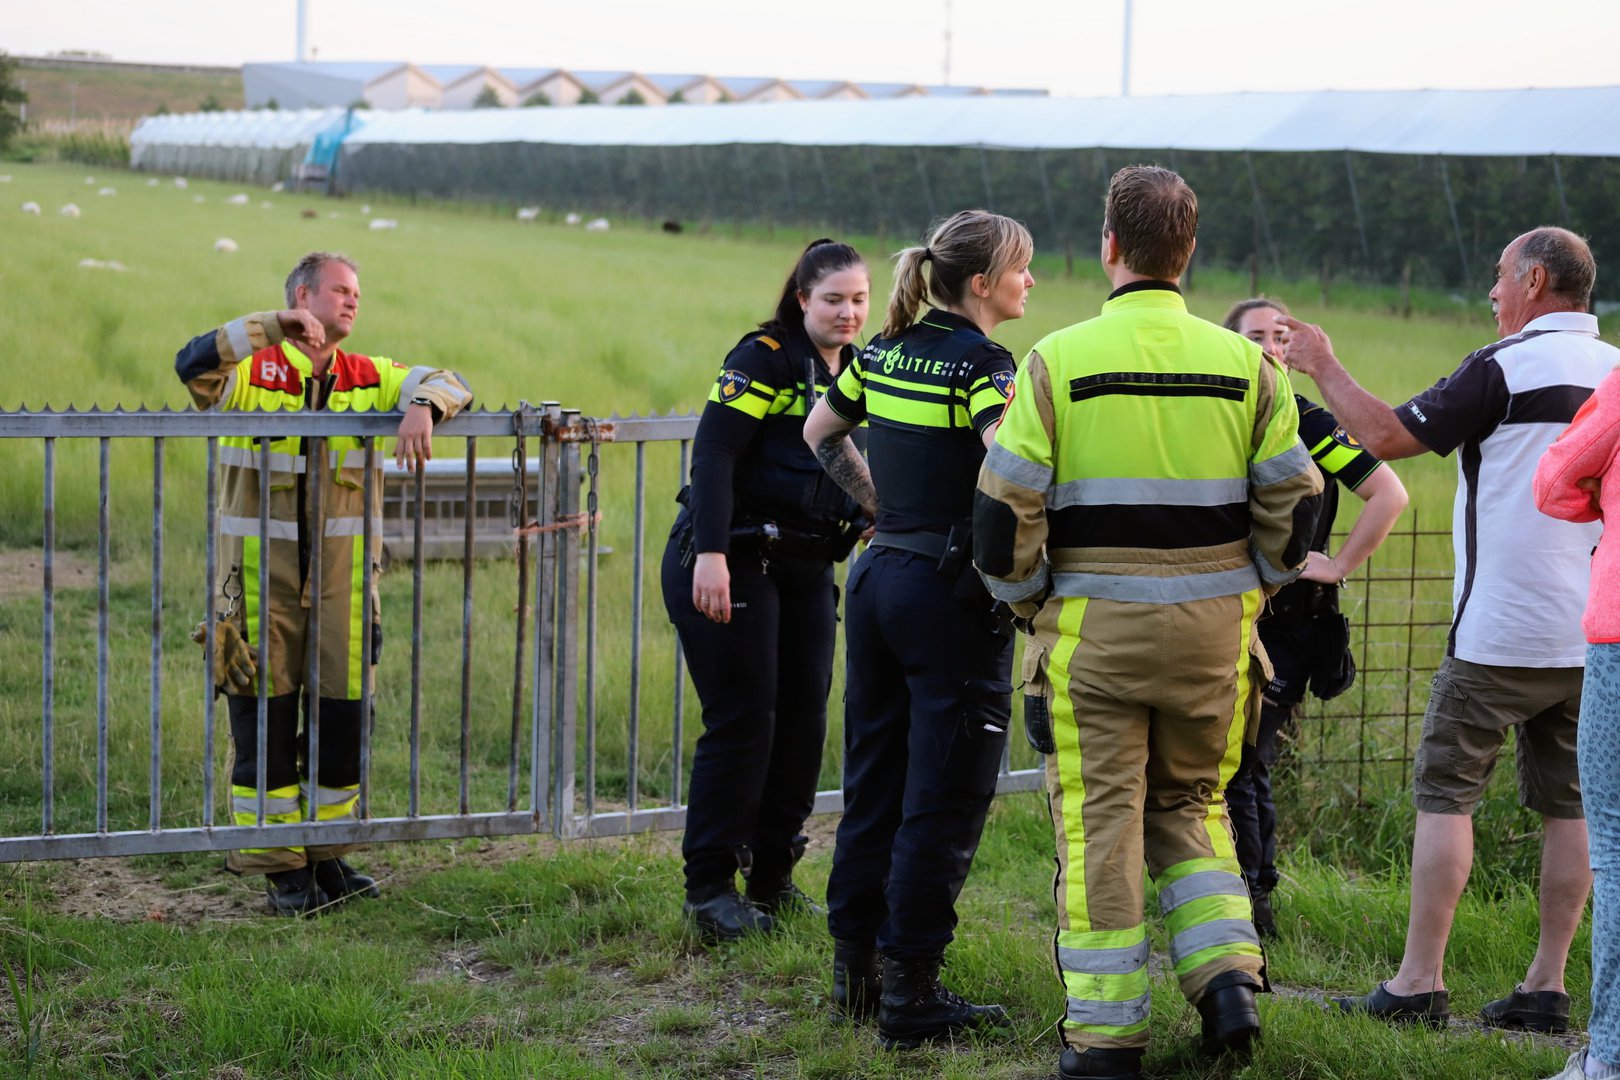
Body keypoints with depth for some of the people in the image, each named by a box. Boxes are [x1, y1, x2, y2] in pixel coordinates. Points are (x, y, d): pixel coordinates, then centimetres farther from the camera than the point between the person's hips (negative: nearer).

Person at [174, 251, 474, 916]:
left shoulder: (369, 380, 9)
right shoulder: (251, 373, -3)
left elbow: (448, 385, 0)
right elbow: (193, 364, -23)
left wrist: (421, 407, -22)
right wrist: (274, 326, -29)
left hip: (341, 578, 4)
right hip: (259, 577, -4)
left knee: (342, 717, 7)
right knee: (264, 721, 1)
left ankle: (327, 855, 21)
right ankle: (279, 868, 10)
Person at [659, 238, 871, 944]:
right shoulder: (764, 357, -11)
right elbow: (714, 450, -19)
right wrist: (710, 554, -27)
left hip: (808, 568, 7)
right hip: (732, 563, -7)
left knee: (803, 721, 6)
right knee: (742, 721, -7)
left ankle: (773, 878, 18)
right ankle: (709, 887, 3)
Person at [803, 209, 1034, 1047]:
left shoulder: (885, 351, 9)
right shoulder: (982, 364, -14)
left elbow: (819, 433, 24)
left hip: (878, 575, 8)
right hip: (953, 593, -8)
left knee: (875, 779, 15)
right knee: (945, 798, 0)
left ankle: (854, 969, 23)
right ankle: (910, 991, 3)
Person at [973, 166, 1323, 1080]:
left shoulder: (1058, 360, -7)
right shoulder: (1246, 364, 1)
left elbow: (1006, 505, -7)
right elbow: (1294, 501, 3)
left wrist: (1029, 602, 8)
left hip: (1093, 627, -3)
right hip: (1213, 627, 3)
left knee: (1100, 822, 5)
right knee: (1189, 804, 21)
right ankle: (1229, 976, 5)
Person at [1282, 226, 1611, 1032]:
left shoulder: (1505, 368, -11)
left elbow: (1385, 436, -10)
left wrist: (1322, 366, 2)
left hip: (1502, 630, -6)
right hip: (1593, 633, 6)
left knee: (1445, 792, 0)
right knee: (1568, 804, 9)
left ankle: (1419, 983, -3)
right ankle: (1547, 986, 10)